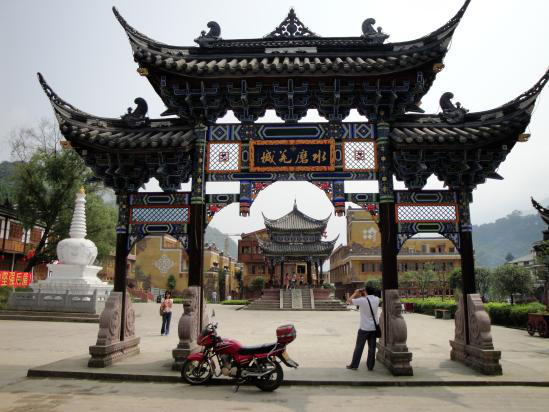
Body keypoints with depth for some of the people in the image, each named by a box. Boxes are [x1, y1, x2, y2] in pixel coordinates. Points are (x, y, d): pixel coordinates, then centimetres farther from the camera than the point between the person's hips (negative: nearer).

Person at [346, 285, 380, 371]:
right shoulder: (376, 299, -1)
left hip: (364, 328, -4)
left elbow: (349, 300, -7)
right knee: (372, 347, 10)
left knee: (359, 347, 5)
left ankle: (354, 365, 11)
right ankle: (370, 366, 14)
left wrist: (356, 293, 3)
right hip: (374, 327, 4)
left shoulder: (362, 300, -15)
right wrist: (364, 296, 15)